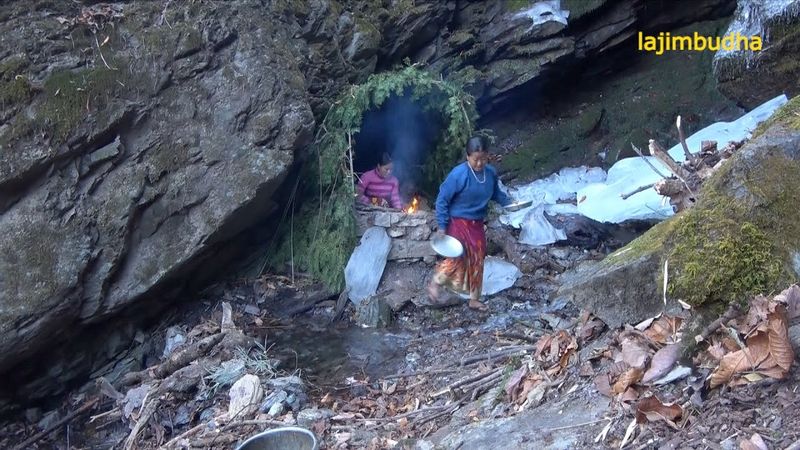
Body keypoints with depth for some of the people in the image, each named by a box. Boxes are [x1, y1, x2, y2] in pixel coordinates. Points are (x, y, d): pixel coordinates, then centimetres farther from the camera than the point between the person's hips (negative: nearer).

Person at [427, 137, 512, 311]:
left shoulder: (491, 173, -4)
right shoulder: (458, 174, -21)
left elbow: (495, 193, 16)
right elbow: (442, 200, -15)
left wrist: (509, 202, 0)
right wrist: (441, 226, -16)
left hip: (477, 224, 6)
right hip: (458, 223, -6)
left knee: (477, 262, 10)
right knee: (458, 259, -13)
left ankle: (474, 299, 24)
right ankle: (435, 283, 13)